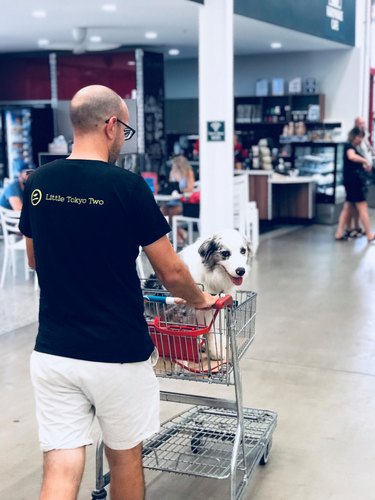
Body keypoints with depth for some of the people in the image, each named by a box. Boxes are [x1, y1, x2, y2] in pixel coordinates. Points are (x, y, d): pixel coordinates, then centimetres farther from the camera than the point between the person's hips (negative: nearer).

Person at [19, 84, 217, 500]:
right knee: (124, 457, 18)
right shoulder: (127, 186, -14)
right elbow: (171, 272, -8)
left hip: (52, 352, 4)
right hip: (116, 355, -4)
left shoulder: (37, 183, 2)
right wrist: (199, 300, 13)